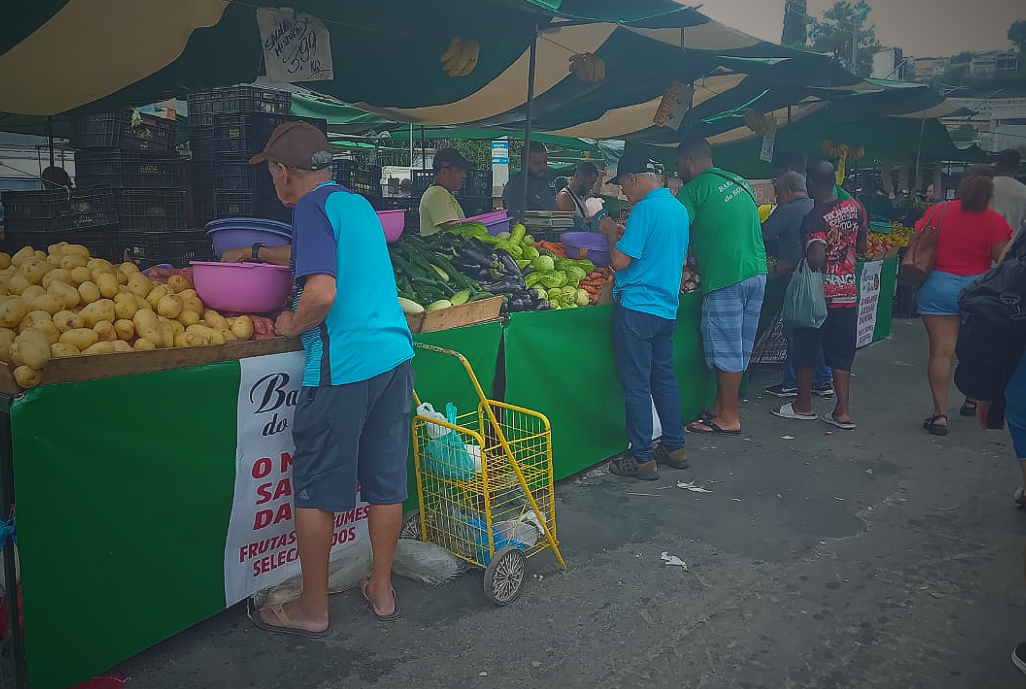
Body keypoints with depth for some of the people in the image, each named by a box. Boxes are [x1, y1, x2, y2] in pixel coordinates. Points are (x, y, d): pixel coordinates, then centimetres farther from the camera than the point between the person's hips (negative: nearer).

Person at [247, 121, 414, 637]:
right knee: (385, 480, 15)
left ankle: (312, 609, 17)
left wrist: (291, 327, -3)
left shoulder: (313, 207, -9)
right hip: (394, 354, 8)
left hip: (343, 364, -8)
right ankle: (382, 590, 28)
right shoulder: (359, 203, 17)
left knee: (315, 488, 5)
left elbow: (322, 293, -22)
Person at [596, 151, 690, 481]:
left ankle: (642, 459, 5)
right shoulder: (679, 208, 12)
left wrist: (611, 233, 1)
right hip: (667, 307, 9)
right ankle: (675, 448, 24)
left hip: (637, 307, -9)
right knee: (664, 378, 17)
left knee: (636, 384, -1)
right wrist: (624, 233, 19)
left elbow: (621, 260, -16)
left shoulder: (645, 208, -15)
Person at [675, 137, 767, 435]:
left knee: (726, 349, 0)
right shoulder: (741, 183, 17)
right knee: (739, 348, 12)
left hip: (724, 277, -8)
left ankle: (728, 418, 6)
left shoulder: (692, 190, -6)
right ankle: (721, 405, 23)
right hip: (757, 273, 8)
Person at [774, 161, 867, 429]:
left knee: (805, 349, 10)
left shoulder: (814, 218, -19)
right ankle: (843, 412, 12)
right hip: (848, 293, 6)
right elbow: (861, 245, 13)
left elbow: (816, 260, -27)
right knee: (841, 354, 11)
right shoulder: (855, 207, 2)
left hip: (819, 295, -6)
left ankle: (803, 405, 21)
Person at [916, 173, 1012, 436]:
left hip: (938, 285, -1)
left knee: (941, 352, -2)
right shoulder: (994, 220, -4)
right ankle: (973, 400, 37)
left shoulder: (938, 211, 0)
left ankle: (940, 415, -4)